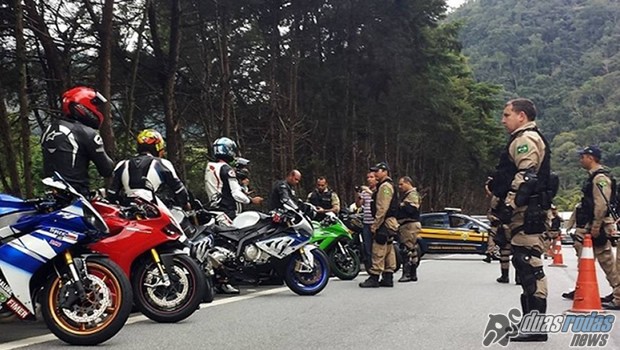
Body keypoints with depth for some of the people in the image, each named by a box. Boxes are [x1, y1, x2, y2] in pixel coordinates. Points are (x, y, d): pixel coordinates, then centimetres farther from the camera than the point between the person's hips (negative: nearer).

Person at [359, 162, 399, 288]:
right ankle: (388, 278, 15)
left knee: (378, 251, -10)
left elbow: (382, 209, -21)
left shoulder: (385, 187, -14)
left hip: (384, 223, -11)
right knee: (388, 251, 11)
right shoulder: (385, 186, 21)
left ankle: (374, 277, -10)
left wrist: (375, 225, -19)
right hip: (389, 223, 11)